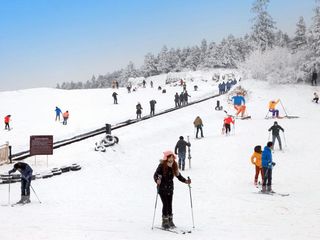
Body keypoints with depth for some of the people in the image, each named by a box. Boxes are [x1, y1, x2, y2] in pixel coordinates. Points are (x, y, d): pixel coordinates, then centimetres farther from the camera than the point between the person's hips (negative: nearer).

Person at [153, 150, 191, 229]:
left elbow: (178, 175, 9)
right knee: (165, 204, -7)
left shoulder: (174, 166, 1)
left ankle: (170, 221, 19)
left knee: (170, 205, 9)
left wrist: (185, 181, -3)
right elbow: (155, 175, -19)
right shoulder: (161, 166, -15)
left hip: (170, 188, 5)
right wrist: (157, 180, -39)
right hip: (162, 188, -5)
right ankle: (165, 222, 2)